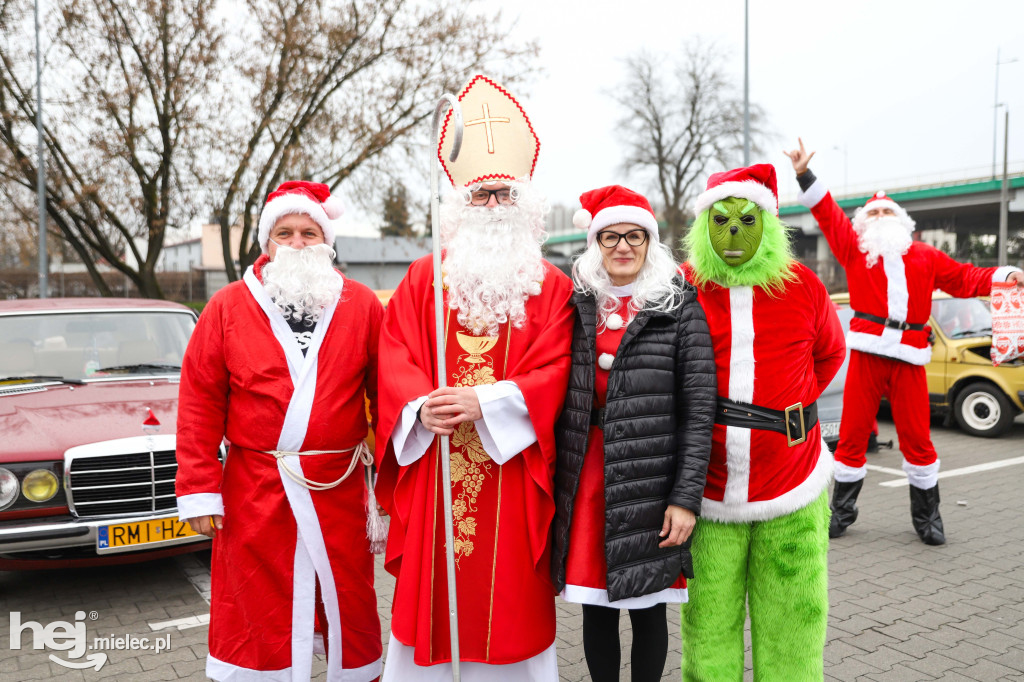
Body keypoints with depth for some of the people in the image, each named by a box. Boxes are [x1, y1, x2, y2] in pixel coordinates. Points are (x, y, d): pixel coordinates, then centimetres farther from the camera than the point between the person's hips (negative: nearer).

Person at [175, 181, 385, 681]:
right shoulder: (227, 307, 2)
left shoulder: (362, 306, 1)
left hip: (338, 491, 0)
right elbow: (199, 403, 0)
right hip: (252, 494, 0)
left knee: (348, 601, 13)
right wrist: (199, 491, -4)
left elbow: (387, 394, 0)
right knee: (254, 607, 12)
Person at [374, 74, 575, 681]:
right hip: (433, 468, 1)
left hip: (513, 470, -1)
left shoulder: (551, 287, 4)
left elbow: (553, 371, -7)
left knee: (511, 598, 7)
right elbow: (396, 358, 2)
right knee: (428, 587, 7)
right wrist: (421, 406, -17)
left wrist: (484, 401, -19)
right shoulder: (424, 279, 9)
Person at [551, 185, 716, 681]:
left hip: (651, 479, -2)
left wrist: (686, 496, -11)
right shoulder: (575, 304, 8)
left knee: (648, 607, 9)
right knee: (595, 605, 11)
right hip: (586, 476, 3)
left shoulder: (679, 306, -2)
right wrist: (551, 480, 3)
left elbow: (699, 408, -5)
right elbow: (554, 393, 9)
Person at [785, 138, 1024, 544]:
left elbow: (964, 278, 23)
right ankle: (841, 511, 16)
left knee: (917, 438, 5)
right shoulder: (854, 247, 11)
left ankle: (927, 517, 21)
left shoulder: (924, 256, 19)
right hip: (867, 351, -2)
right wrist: (804, 175, -1)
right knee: (852, 434, 3)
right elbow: (827, 213, 6)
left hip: (909, 357, 2)